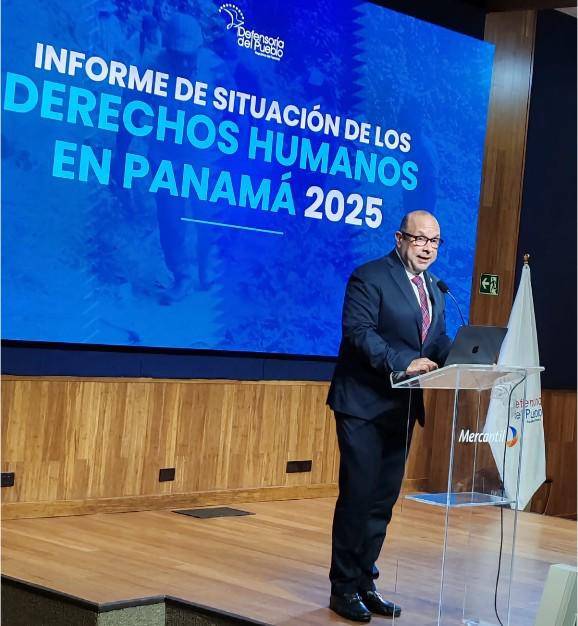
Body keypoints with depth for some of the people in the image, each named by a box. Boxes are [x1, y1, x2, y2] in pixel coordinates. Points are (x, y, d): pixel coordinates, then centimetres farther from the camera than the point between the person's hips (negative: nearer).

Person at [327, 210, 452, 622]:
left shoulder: (435, 290, 15)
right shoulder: (370, 278, -9)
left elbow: (440, 341, 13)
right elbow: (359, 331, -19)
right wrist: (403, 364, -30)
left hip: (402, 407, 7)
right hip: (364, 405, -7)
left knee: (383, 499, 12)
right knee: (358, 496, -3)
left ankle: (365, 583, 22)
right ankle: (344, 588, 7)